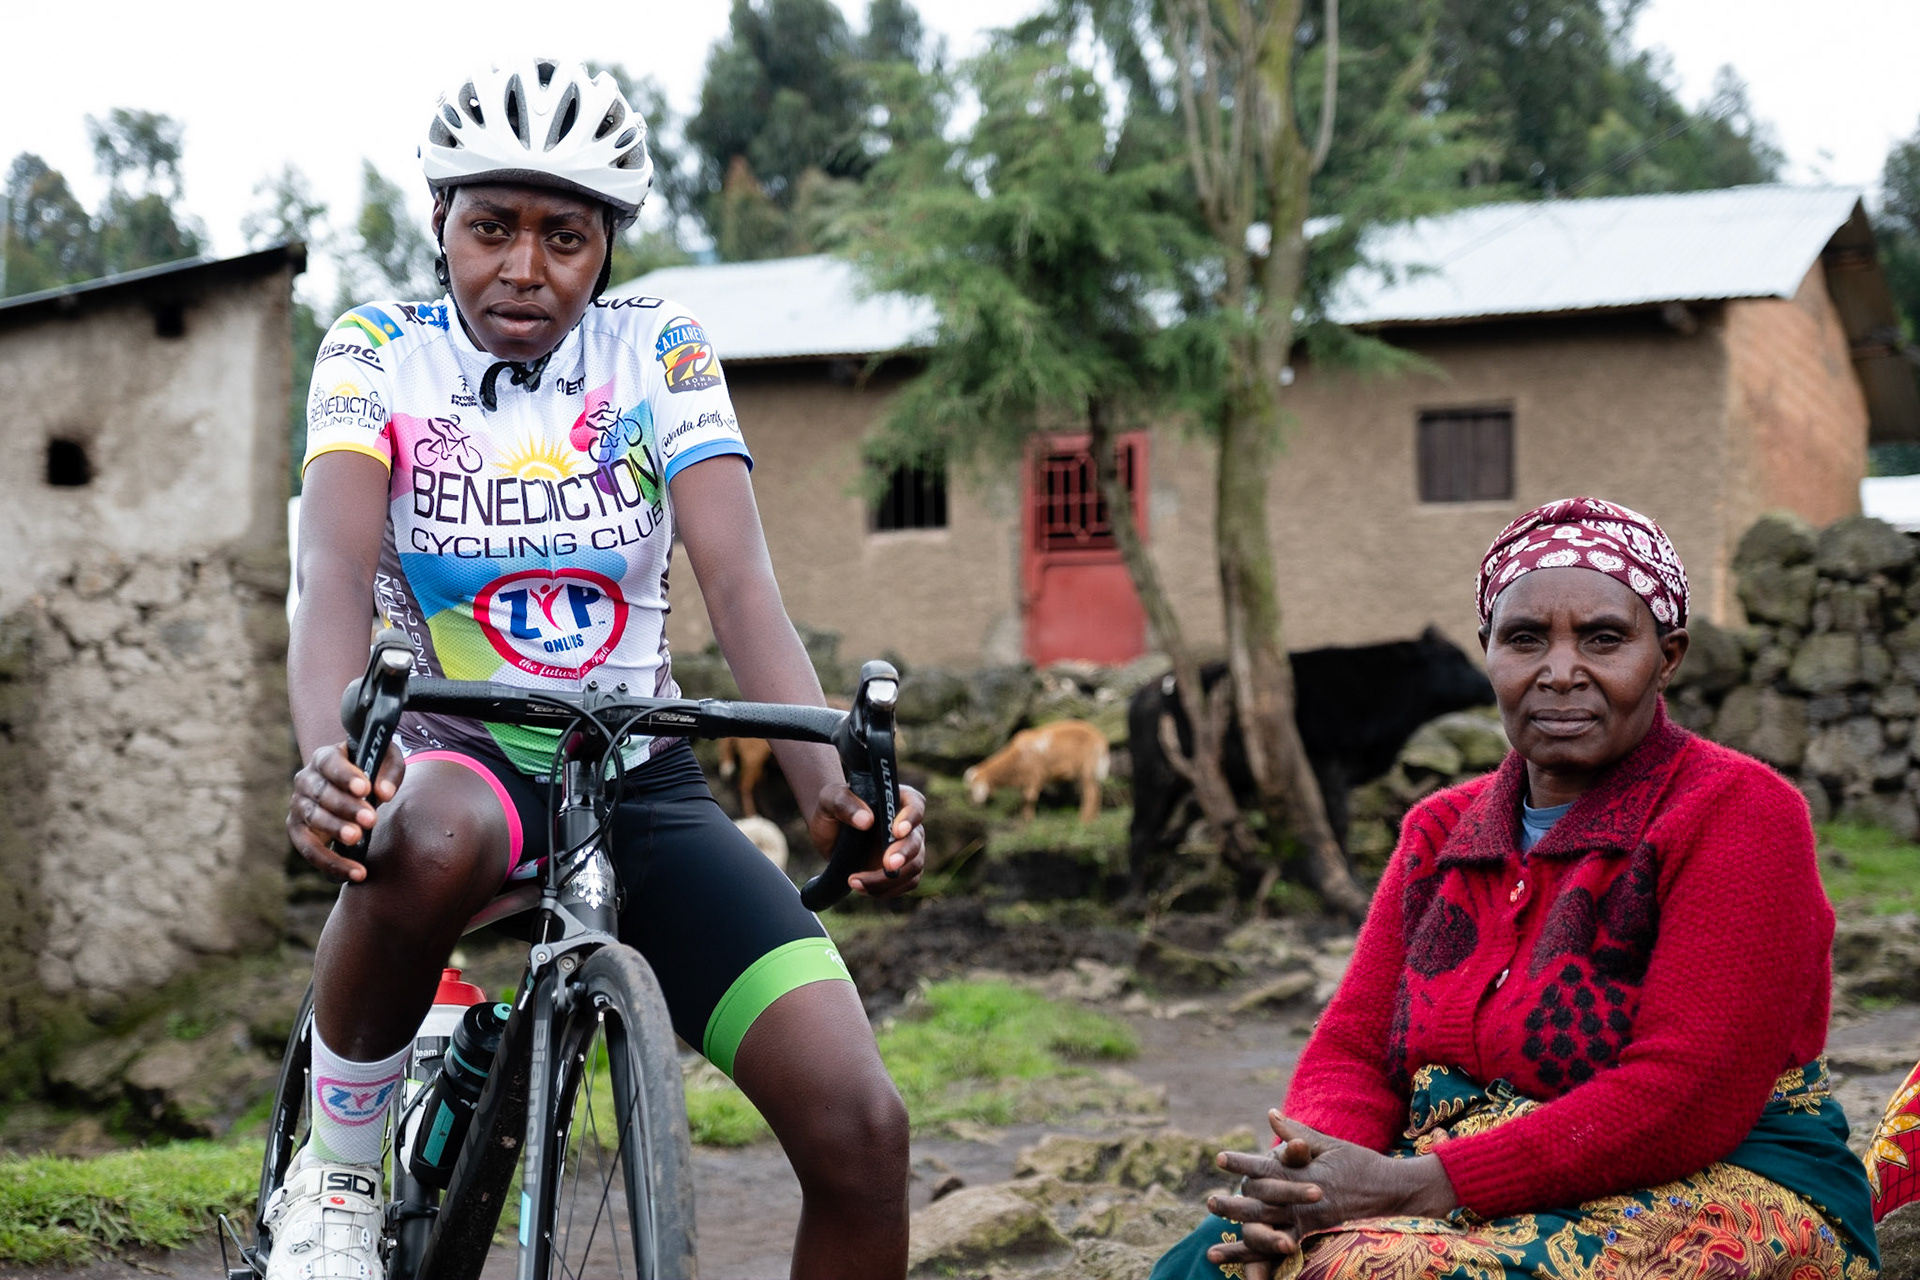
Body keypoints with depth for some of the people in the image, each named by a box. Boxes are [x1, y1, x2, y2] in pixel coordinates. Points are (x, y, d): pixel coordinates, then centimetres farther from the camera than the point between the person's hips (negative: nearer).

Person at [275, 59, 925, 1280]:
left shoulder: (661, 353, -3)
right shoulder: (378, 352, -4)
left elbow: (742, 583, -15)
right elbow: (338, 569, -20)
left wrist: (832, 780, -34)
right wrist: (327, 752, -42)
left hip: (641, 776, 1)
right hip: (461, 754, -1)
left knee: (861, 1127, -18)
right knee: (426, 840, -42)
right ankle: (336, 1178, -15)